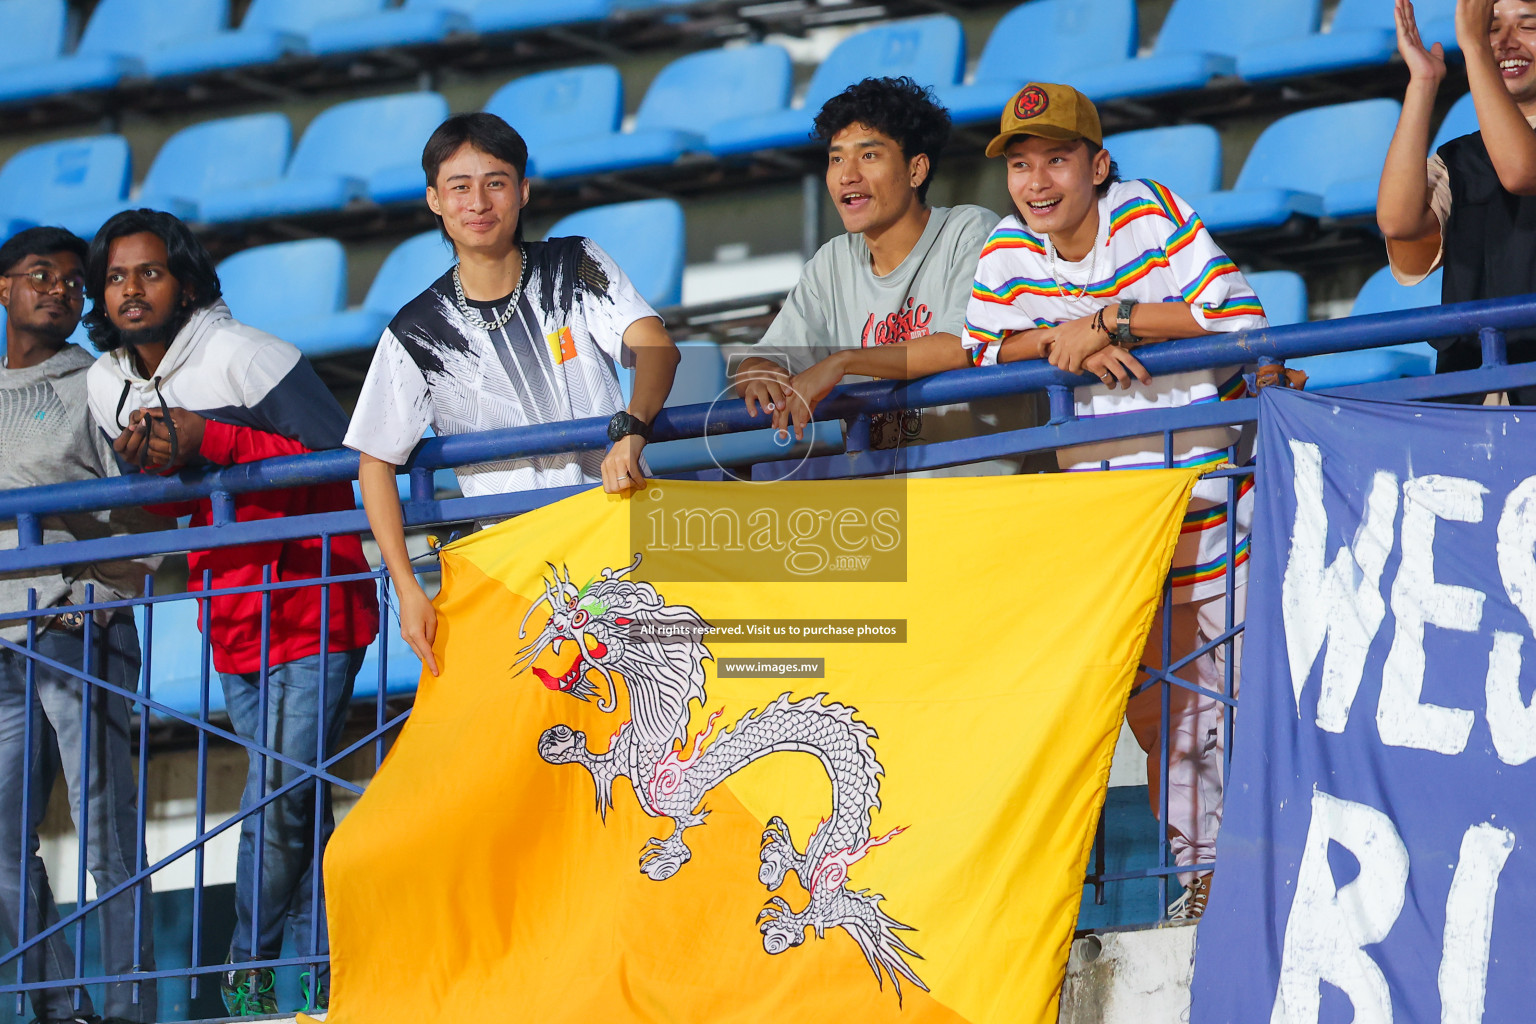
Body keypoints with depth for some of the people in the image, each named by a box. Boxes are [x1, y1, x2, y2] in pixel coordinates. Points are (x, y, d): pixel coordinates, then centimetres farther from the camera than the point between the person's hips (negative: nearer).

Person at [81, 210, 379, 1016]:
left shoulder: (243, 356, -14)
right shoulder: (106, 385, 7)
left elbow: (343, 462, -20)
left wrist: (208, 442, -25)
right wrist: (145, 466, -8)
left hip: (311, 609, -7)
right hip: (232, 624, 7)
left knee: (277, 805, -12)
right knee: (295, 812, 8)